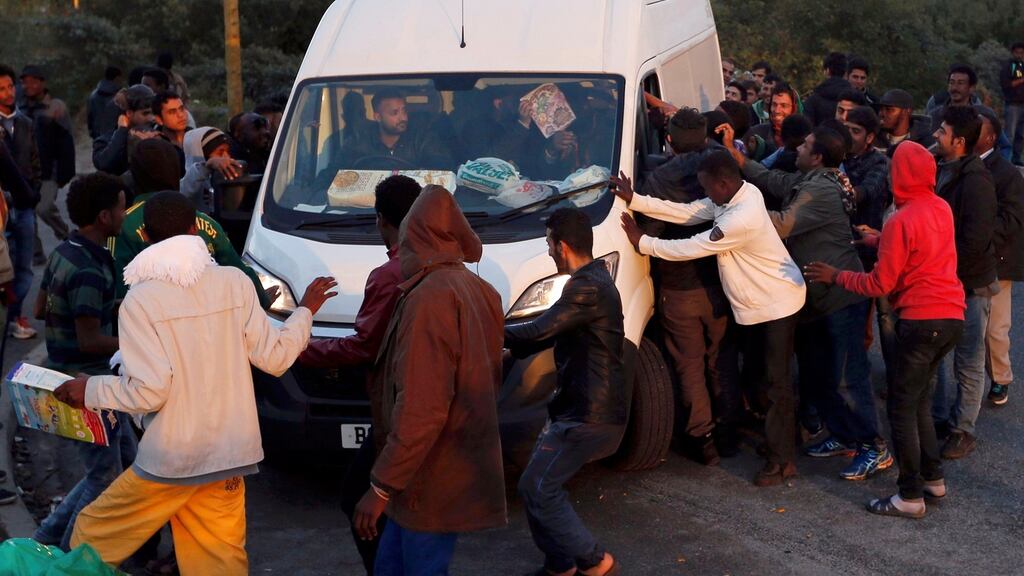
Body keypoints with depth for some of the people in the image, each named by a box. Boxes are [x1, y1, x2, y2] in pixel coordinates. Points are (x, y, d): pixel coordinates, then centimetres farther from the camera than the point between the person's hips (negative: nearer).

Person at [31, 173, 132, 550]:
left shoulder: (65, 252, 6)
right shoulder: (88, 272, -24)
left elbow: (40, 309, 17)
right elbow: (90, 341, -24)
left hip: (69, 375, 10)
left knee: (125, 462, 18)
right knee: (105, 479, 2)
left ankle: (47, 540, 24)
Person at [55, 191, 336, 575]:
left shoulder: (140, 301, -12)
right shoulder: (235, 283, -1)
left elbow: (148, 391, -17)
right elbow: (274, 358, 3)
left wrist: (90, 390, 0)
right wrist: (305, 310, 19)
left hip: (171, 459, -4)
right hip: (232, 455, 4)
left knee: (93, 537, 15)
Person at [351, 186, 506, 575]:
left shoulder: (429, 297, -19)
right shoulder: (480, 291, 8)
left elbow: (421, 409, -24)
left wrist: (382, 487, -20)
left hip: (435, 476, -9)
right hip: (464, 467, 9)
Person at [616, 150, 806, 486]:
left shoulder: (741, 220, -33)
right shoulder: (741, 193, -4)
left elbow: (691, 248, -25)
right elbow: (687, 213, -1)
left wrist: (642, 242, -14)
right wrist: (635, 200, -6)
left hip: (777, 304, -10)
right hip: (760, 302, 10)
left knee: (776, 381, -4)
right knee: (764, 371, 18)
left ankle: (781, 460, 3)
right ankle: (779, 441, 32)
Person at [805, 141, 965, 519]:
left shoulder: (901, 222, -16)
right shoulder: (942, 209, 7)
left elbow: (880, 285, -12)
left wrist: (836, 276, -1)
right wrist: (880, 241, 20)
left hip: (921, 320, -8)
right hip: (952, 318, 8)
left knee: (901, 407, 0)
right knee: (918, 400, 20)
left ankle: (911, 497, 3)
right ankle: (933, 478, 24)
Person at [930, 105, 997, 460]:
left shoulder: (975, 181, -20)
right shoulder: (940, 172, 5)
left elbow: (974, 241, -25)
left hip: (969, 284, -8)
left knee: (968, 363, 6)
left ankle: (963, 430, 18)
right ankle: (939, 417, 31)